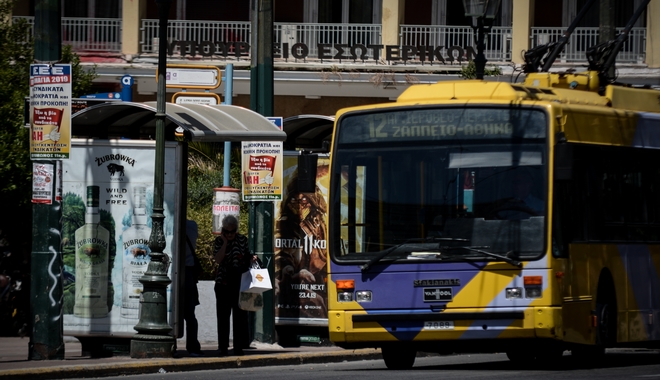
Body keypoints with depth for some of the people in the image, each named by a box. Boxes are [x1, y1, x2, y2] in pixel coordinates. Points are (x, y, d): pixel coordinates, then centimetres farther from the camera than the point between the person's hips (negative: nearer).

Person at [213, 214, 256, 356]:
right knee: (223, 315, 1)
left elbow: (247, 259, 15)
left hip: (239, 282, 1)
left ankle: (239, 347, 4)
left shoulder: (242, 240, 7)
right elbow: (218, 259, -11)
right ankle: (223, 347, 5)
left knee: (240, 314, -1)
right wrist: (225, 242, -12)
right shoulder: (219, 241, 3)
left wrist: (252, 259, -7)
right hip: (223, 283, -1)